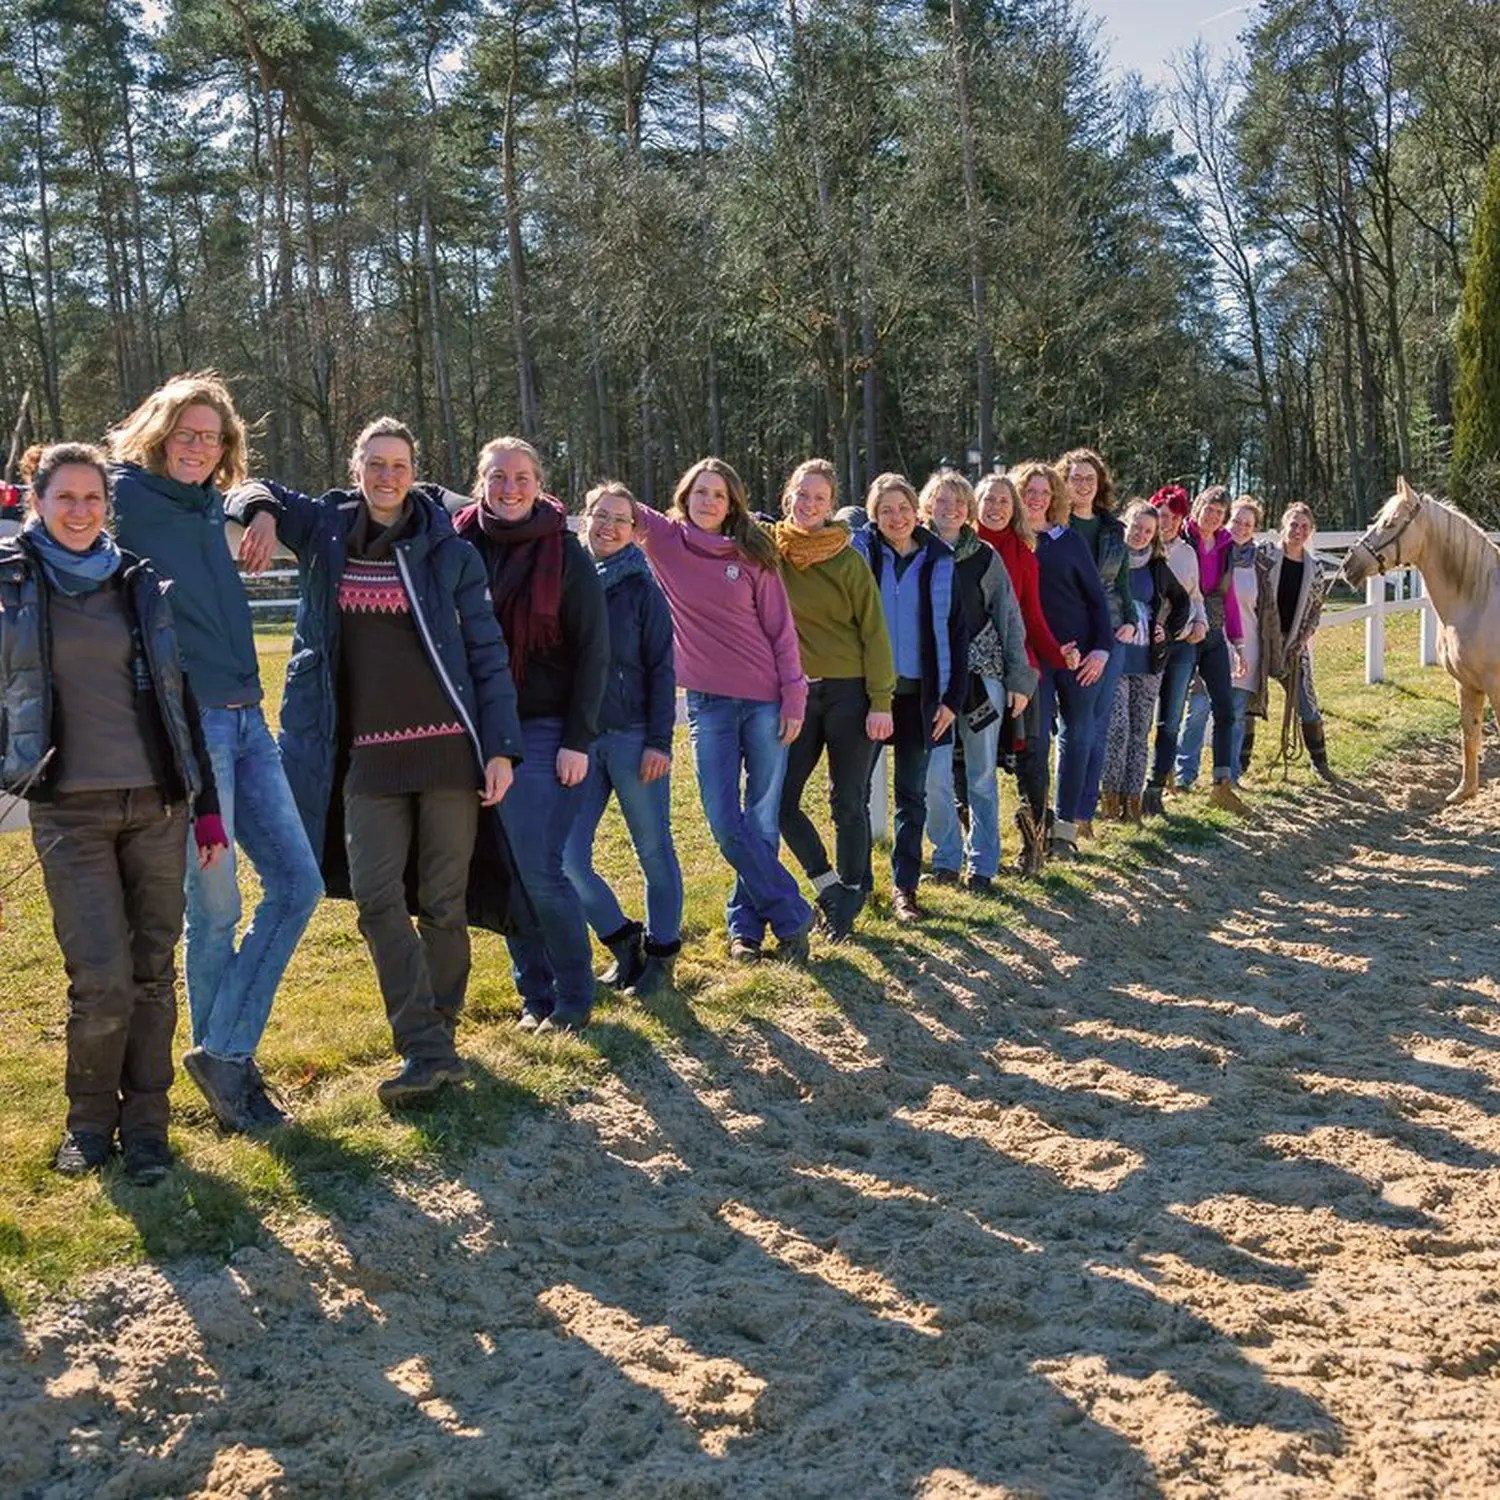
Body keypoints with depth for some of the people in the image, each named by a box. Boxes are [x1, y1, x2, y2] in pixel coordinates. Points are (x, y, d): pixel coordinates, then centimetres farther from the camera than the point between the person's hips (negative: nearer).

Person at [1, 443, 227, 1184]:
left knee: (153, 973, 5)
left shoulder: (141, 583, 8)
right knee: (102, 981, -8)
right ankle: (90, 1117, 15)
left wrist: (207, 806, 8)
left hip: (157, 803, 3)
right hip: (70, 810, -2)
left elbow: (180, 698, 11)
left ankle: (145, 1124, 18)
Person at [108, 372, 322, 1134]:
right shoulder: (125, 499, -7)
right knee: (215, 906, 1)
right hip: (185, 723, -8)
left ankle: (224, 1052, 12)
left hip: (245, 719, 8)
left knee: (297, 883, 5)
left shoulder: (211, 507, 14)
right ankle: (223, 1058, 19)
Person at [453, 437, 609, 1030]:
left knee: (540, 871, -7)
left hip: (544, 731, -4)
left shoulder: (566, 556, -4)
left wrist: (578, 740, -10)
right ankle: (534, 993, 20)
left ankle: (574, 996, 9)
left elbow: (593, 651, -4)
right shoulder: (462, 547, 6)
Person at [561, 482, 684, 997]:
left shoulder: (642, 587, -1)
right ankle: (623, 941, 18)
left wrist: (659, 741, -10)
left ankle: (660, 954, 19)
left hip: (634, 737, -3)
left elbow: (662, 669, -3)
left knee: (654, 850, 5)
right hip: (580, 738, 3)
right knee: (566, 856, -1)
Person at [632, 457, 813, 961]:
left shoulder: (752, 556, 1)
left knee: (763, 820, 3)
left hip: (765, 701, -1)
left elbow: (781, 630, 2)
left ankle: (745, 922, 17)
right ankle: (792, 917, 8)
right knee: (725, 823, -4)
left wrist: (794, 698, -3)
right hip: (707, 703, 1)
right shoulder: (665, 539, 4)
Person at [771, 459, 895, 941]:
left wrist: (880, 702, -10)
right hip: (796, 693, 3)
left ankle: (849, 898, 20)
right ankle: (827, 883, 17)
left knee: (848, 804, 4)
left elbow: (873, 632, -6)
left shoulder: (847, 560, -6)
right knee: (780, 799, -1)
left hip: (850, 692, -3)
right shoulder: (769, 550, 2)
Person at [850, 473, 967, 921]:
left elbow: (956, 631, 4)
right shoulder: (859, 552, -2)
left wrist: (953, 697, -1)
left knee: (912, 792, 8)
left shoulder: (939, 561, 3)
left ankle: (904, 885, 18)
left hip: (919, 692, 1)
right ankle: (856, 880, 16)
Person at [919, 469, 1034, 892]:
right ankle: (946, 856, 13)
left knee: (982, 775, 5)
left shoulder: (986, 555, 6)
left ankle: (982, 864, 16)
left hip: (983, 673, 1)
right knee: (934, 774, -6)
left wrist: (1019, 679, 3)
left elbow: (1010, 617, 7)